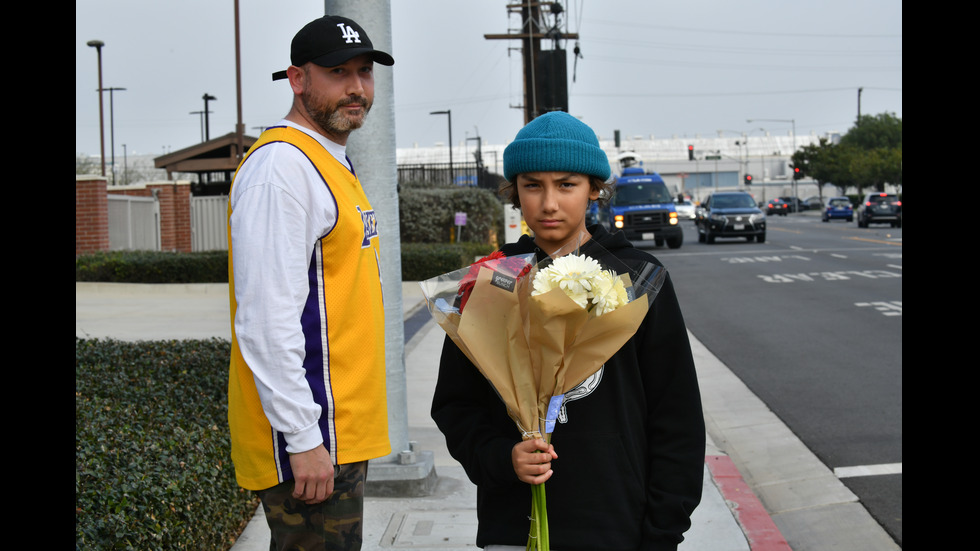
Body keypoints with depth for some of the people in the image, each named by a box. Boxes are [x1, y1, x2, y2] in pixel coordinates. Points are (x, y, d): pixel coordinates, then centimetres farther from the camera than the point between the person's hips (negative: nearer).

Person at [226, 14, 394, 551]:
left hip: (342, 431, 10)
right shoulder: (281, 165, -16)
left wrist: (344, 431, 20)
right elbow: (266, 319, -23)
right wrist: (302, 440, -23)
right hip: (310, 435, -10)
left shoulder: (333, 165, 17)